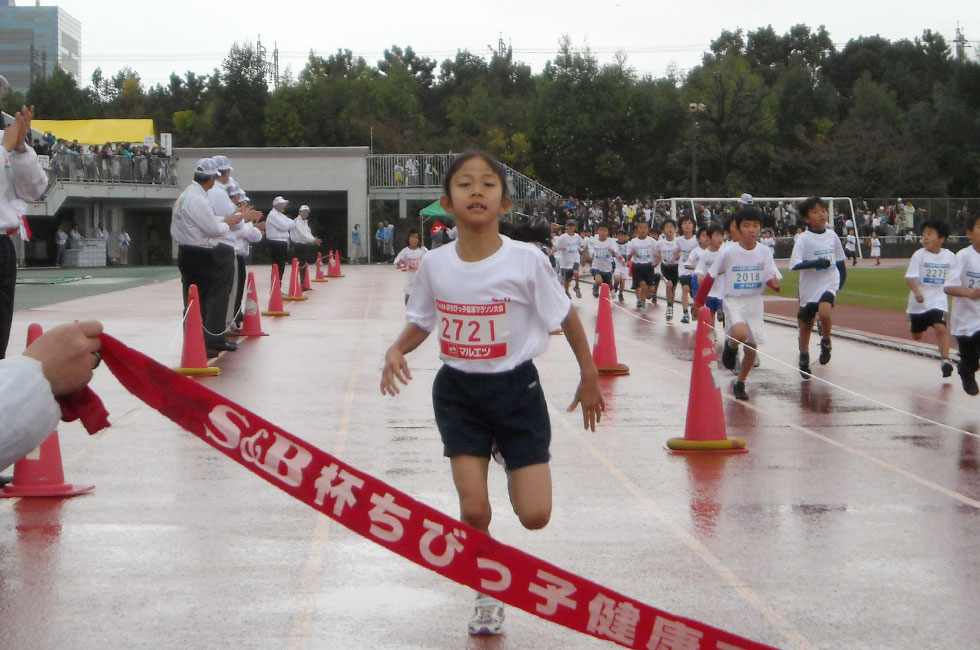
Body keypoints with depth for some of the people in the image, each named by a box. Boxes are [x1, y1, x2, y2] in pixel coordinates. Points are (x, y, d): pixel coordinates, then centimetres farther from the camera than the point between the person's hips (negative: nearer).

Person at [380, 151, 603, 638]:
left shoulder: (526, 260, -15)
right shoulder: (435, 264, -7)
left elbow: (565, 316, -2)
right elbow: (421, 323, 9)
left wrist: (589, 376, 4)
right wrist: (396, 350, -11)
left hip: (516, 388, -1)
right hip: (458, 392, 1)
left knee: (534, 515, -6)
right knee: (473, 512, -6)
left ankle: (512, 469, 31)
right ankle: (487, 596, 22)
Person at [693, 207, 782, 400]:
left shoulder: (765, 252, -5)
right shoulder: (728, 252, -12)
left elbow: (772, 279, -4)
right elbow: (710, 277, -2)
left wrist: (774, 283, -28)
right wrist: (699, 301, 3)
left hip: (755, 302, 3)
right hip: (733, 301, -3)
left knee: (752, 347, 6)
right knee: (740, 334, -29)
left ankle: (740, 384, 26)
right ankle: (730, 345, 7)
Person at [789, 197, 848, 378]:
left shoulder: (832, 235, 3)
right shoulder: (804, 239, -10)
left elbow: (840, 259, 17)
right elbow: (795, 264, -21)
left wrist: (842, 278, 10)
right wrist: (818, 263, -28)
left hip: (829, 284, 1)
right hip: (809, 288, -1)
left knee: (825, 312, -28)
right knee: (805, 326, 12)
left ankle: (826, 342, 0)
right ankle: (804, 357, 34)